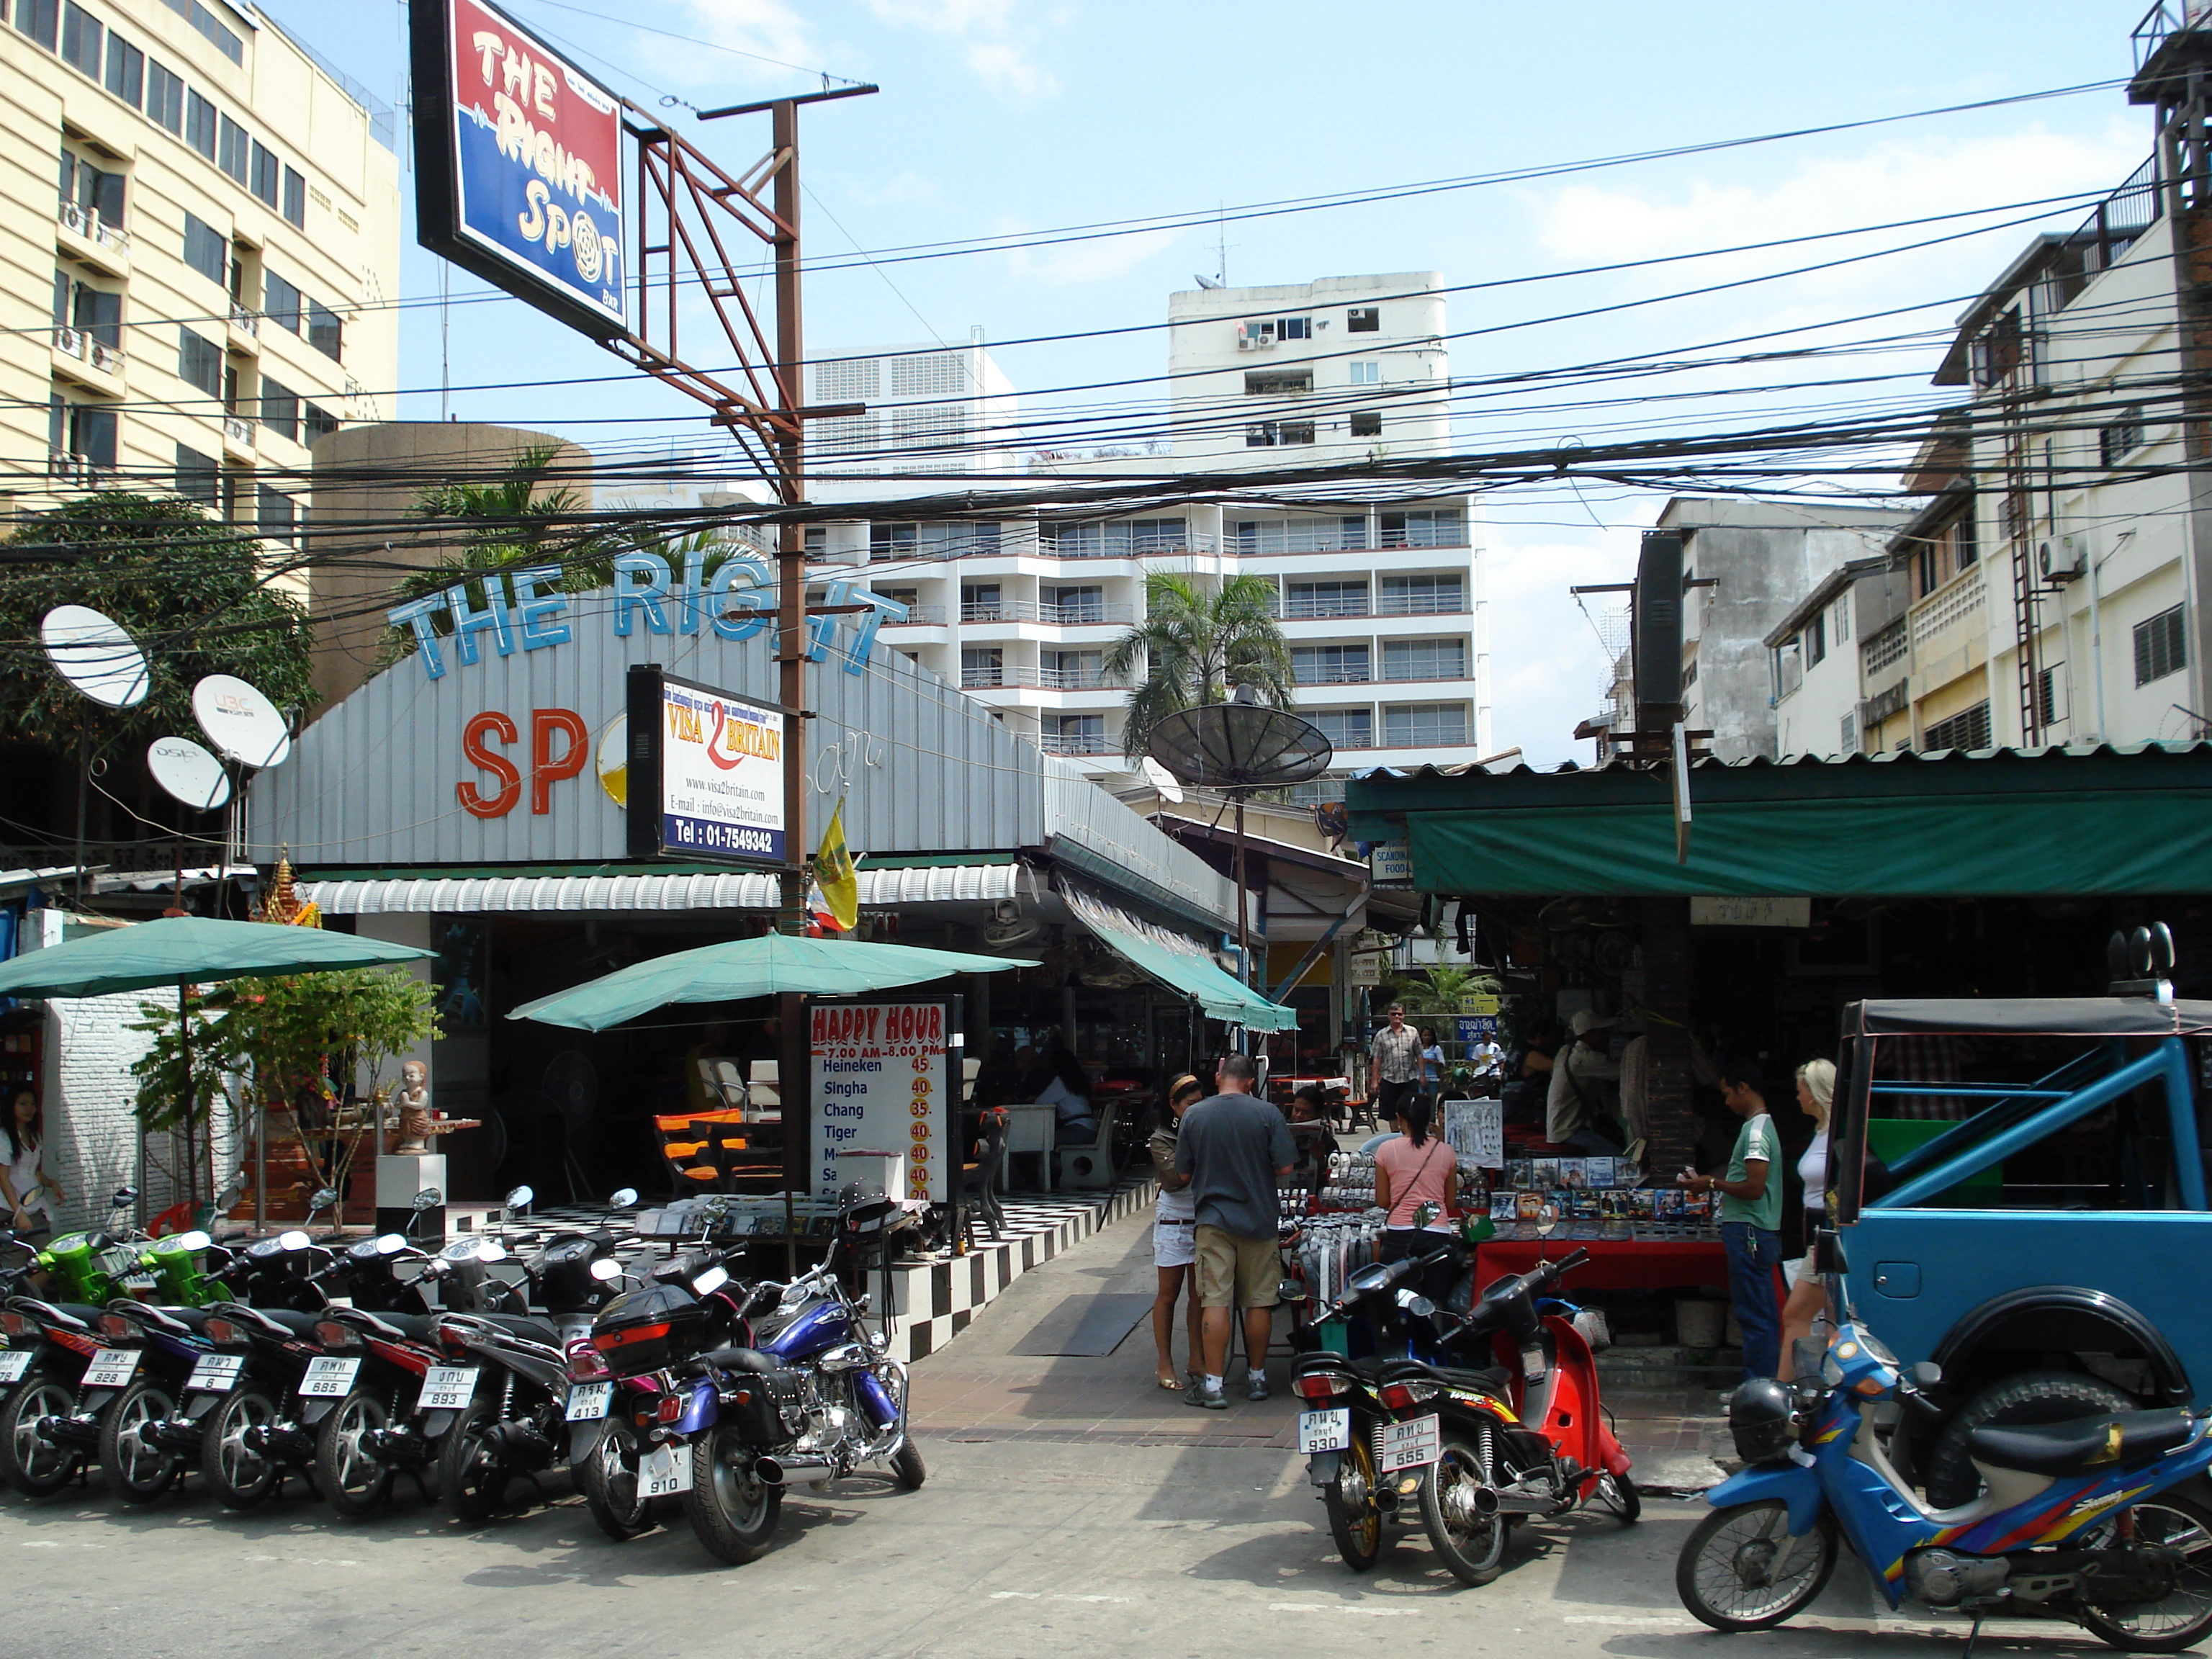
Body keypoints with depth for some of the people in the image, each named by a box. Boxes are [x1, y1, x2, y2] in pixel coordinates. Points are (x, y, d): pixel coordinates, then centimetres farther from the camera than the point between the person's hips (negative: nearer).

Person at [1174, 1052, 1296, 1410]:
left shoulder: (1194, 1115, -4)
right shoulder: (1267, 1114, -6)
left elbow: (1183, 1172, 1)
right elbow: (1284, 1168, -7)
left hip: (1213, 1219, 0)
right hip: (1259, 1218, 0)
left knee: (1215, 1302, -1)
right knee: (1259, 1301, 10)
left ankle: (1213, 1384, -3)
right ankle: (1256, 1377, 20)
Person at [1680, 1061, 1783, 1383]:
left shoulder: (1756, 1131, -16)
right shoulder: (1761, 1125, 16)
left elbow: (1754, 1188, -23)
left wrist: (1713, 1184, -10)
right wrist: (1711, 1182, 14)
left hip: (1749, 1233, -11)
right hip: (1753, 1232, 11)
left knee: (1754, 1316, -6)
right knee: (1761, 1316, 13)